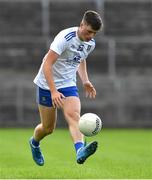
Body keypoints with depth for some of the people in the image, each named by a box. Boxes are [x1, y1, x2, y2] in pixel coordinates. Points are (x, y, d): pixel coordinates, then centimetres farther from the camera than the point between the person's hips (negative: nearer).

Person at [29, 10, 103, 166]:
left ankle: (80, 151, -45)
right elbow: (47, 64, -25)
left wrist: (85, 81, 9)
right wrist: (53, 91, -32)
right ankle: (34, 143, 40)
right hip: (47, 85, -5)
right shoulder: (65, 38, -23)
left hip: (68, 85, 5)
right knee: (48, 128, 6)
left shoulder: (90, 43, -1)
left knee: (74, 115, -24)